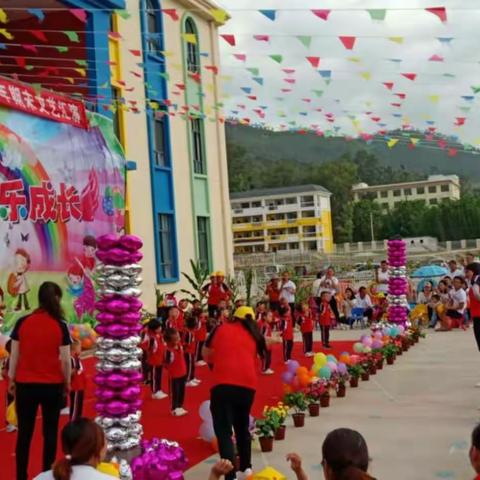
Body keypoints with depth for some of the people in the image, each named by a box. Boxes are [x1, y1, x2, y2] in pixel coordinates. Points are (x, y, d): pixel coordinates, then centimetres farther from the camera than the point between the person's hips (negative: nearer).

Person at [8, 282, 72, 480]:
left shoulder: (22, 323, -4)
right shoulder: (60, 326, -9)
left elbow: (14, 355, 1)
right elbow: (65, 360, -6)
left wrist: (11, 379, 13)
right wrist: (67, 383, 8)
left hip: (25, 385, 2)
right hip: (52, 386, -1)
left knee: (24, 433, 12)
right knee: (50, 432, 10)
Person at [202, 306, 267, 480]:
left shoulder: (221, 329, 13)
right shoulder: (254, 335, 16)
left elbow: (206, 354, 21)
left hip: (223, 383, -3)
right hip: (248, 384, 4)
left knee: (224, 432, -5)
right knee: (242, 428, 24)